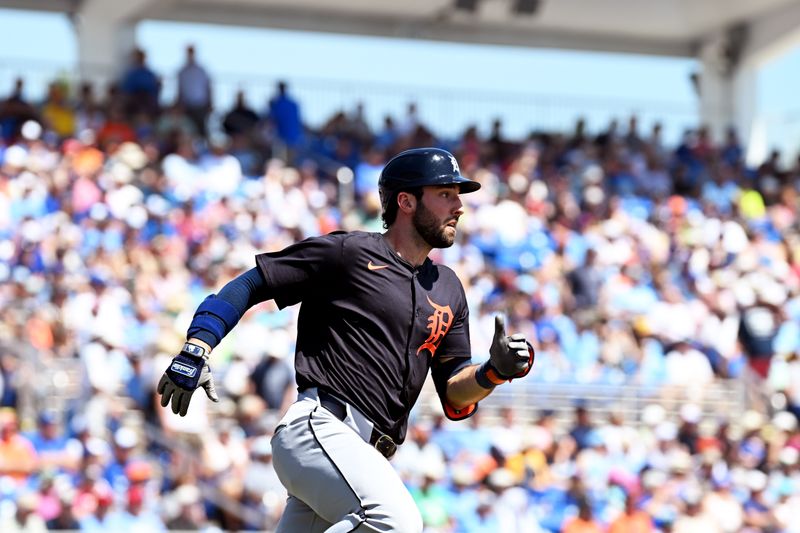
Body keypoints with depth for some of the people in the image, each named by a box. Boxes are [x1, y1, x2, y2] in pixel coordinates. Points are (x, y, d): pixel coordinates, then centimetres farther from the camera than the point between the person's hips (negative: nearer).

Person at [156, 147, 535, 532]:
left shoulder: (447, 290, 21)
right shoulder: (348, 252, 2)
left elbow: (456, 400, 18)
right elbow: (250, 284, 3)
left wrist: (495, 371, -3)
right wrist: (196, 351, -10)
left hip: (365, 457, 8)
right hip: (318, 427, -8)